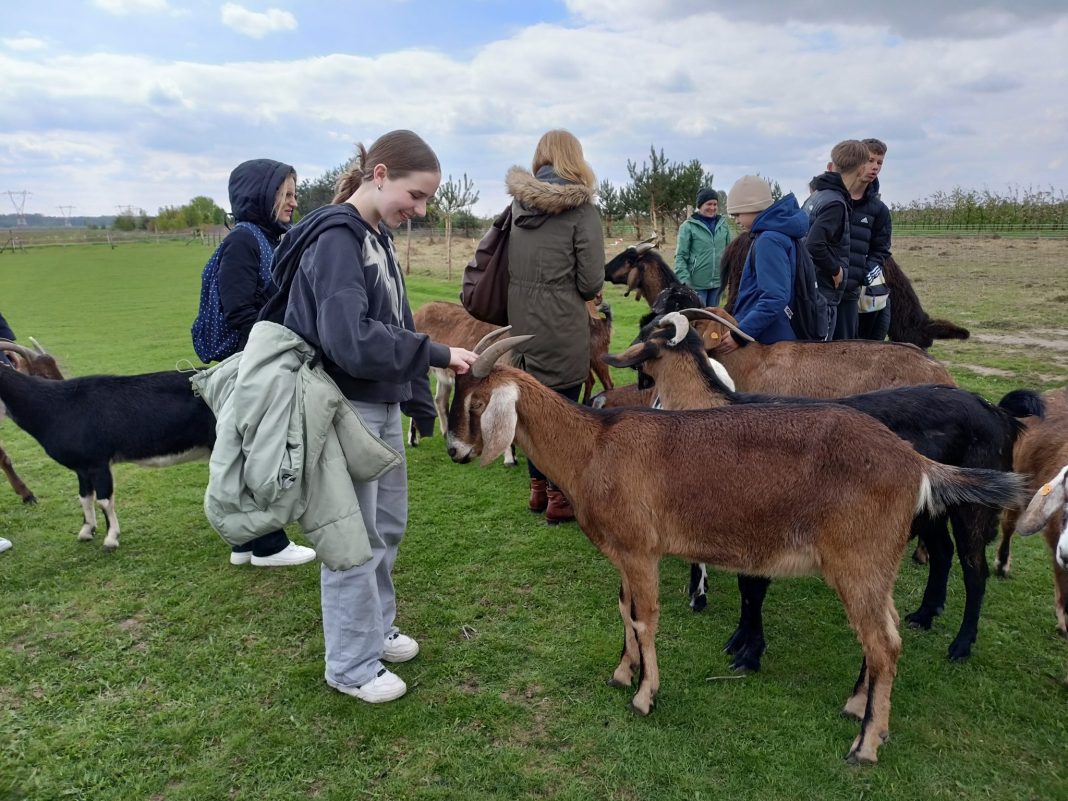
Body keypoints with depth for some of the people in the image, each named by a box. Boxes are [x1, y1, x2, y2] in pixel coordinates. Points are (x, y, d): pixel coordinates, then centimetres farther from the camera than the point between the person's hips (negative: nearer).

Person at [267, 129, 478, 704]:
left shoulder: (376, 237, 9)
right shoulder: (336, 238, -19)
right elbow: (351, 340, -30)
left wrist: (419, 401, 14)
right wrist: (437, 354, -25)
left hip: (382, 405, 9)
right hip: (347, 408, -9)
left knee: (388, 524, 20)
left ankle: (375, 629, 39)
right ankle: (351, 666, 21)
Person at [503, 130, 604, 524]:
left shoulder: (519, 203, 6)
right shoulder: (581, 208, -9)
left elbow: (508, 265, 13)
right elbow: (591, 281, -11)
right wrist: (578, 292, 9)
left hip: (521, 322, 6)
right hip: (562, 328, -5)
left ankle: (538, 489, 28)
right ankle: (559, 499, 14)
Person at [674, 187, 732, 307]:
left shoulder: (723, 224, 6)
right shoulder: (688, 226, -7)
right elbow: (680, 256, -8)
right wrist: (685, 281, -16)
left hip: (717, 282, 5)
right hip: (696, 283, -5)